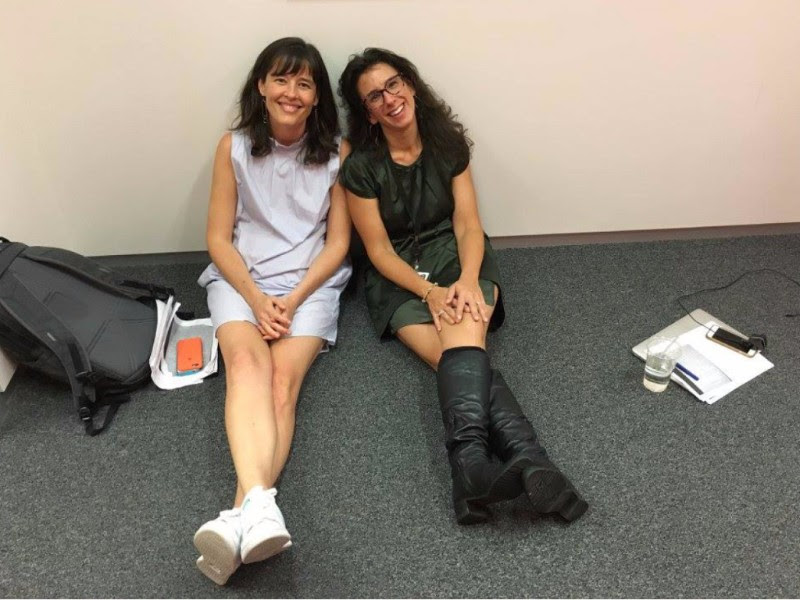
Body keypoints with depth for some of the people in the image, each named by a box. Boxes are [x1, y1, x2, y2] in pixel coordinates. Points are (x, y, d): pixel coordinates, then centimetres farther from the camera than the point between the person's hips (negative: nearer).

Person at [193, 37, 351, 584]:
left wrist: (293, 299, -13)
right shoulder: (234, 147, 3)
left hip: (311, 282, 0)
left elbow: (338, 243, 1)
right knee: (247, 362, -31)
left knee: (282, 378, -27)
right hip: (240, 277, 0)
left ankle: (242, 518, -40)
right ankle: (259, 509, -48)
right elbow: (219, 239, 2)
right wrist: (256, 299, -14)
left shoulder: (335, 152, 3)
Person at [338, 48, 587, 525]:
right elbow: (379, 251, -6)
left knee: (465, 330, -35)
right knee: (467, 357, -29)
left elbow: (468, 225, -2)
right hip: (400, 277, -1)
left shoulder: (448, 143, 3)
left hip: (457, 257, 1)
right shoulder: (361, 168, -5)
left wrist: (467, 280, -22)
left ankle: (473, 464, -51)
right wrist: (429, 291, -22)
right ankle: (528, 460, -45)